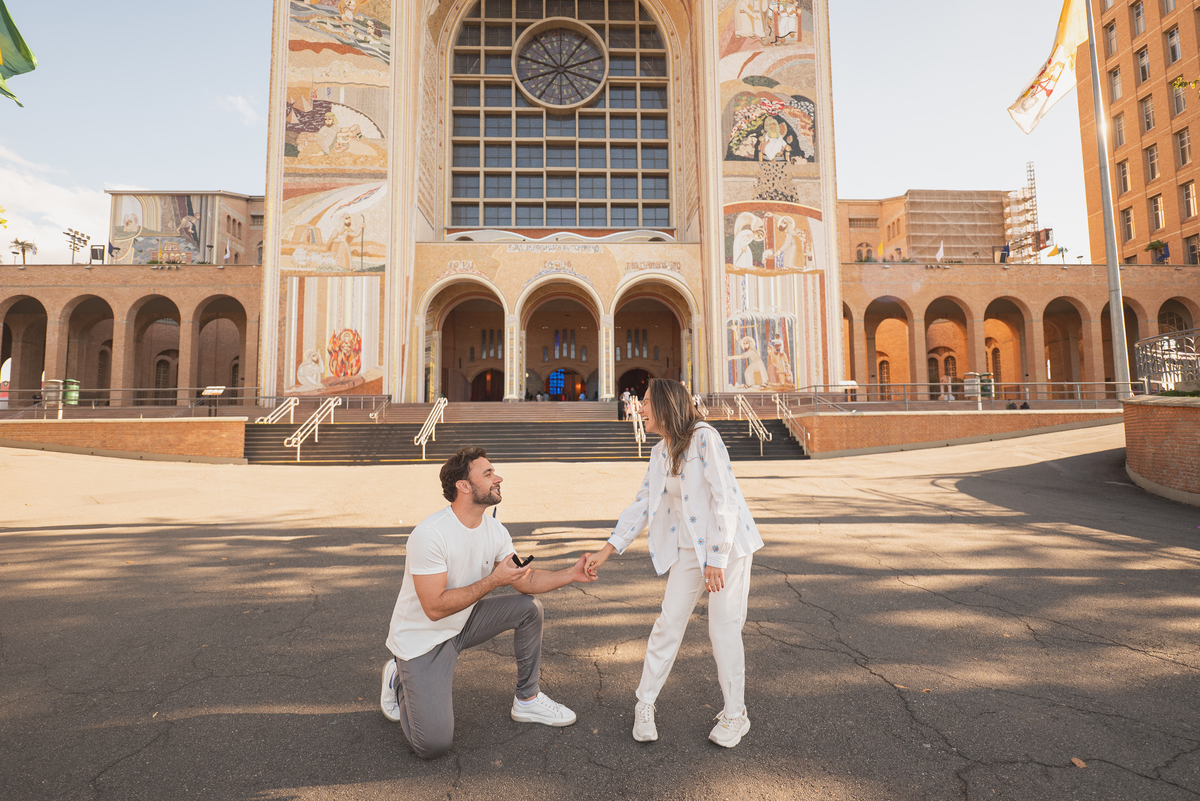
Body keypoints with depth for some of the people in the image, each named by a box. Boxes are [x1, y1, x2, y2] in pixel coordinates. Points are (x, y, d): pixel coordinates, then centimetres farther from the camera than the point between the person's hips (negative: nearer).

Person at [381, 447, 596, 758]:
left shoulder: (494, 530, -7)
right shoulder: (429, 534, -30)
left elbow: (525, 581, -4)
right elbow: (435, 607, -29)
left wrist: (570, 574, -19)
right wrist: (494, 580, -29)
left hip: (464, 623, 7)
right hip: (423, 638, -7)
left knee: (529, 608, -8)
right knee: (433, 744, -13)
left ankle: (527, 700, 10)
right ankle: (398, 682, 17)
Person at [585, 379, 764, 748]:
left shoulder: (704, 438, -17)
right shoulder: (660, 451, 6)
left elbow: (725, 499, -19)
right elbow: (643, 503, 8)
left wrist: (717, 559, -19)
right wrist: (607, 550, 3)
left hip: (727, 544, -6)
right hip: (687, 549, 6)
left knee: (724, 628, 2)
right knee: (669, 622, 6)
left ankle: (735, 714, 23)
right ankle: (645, 705, 22)